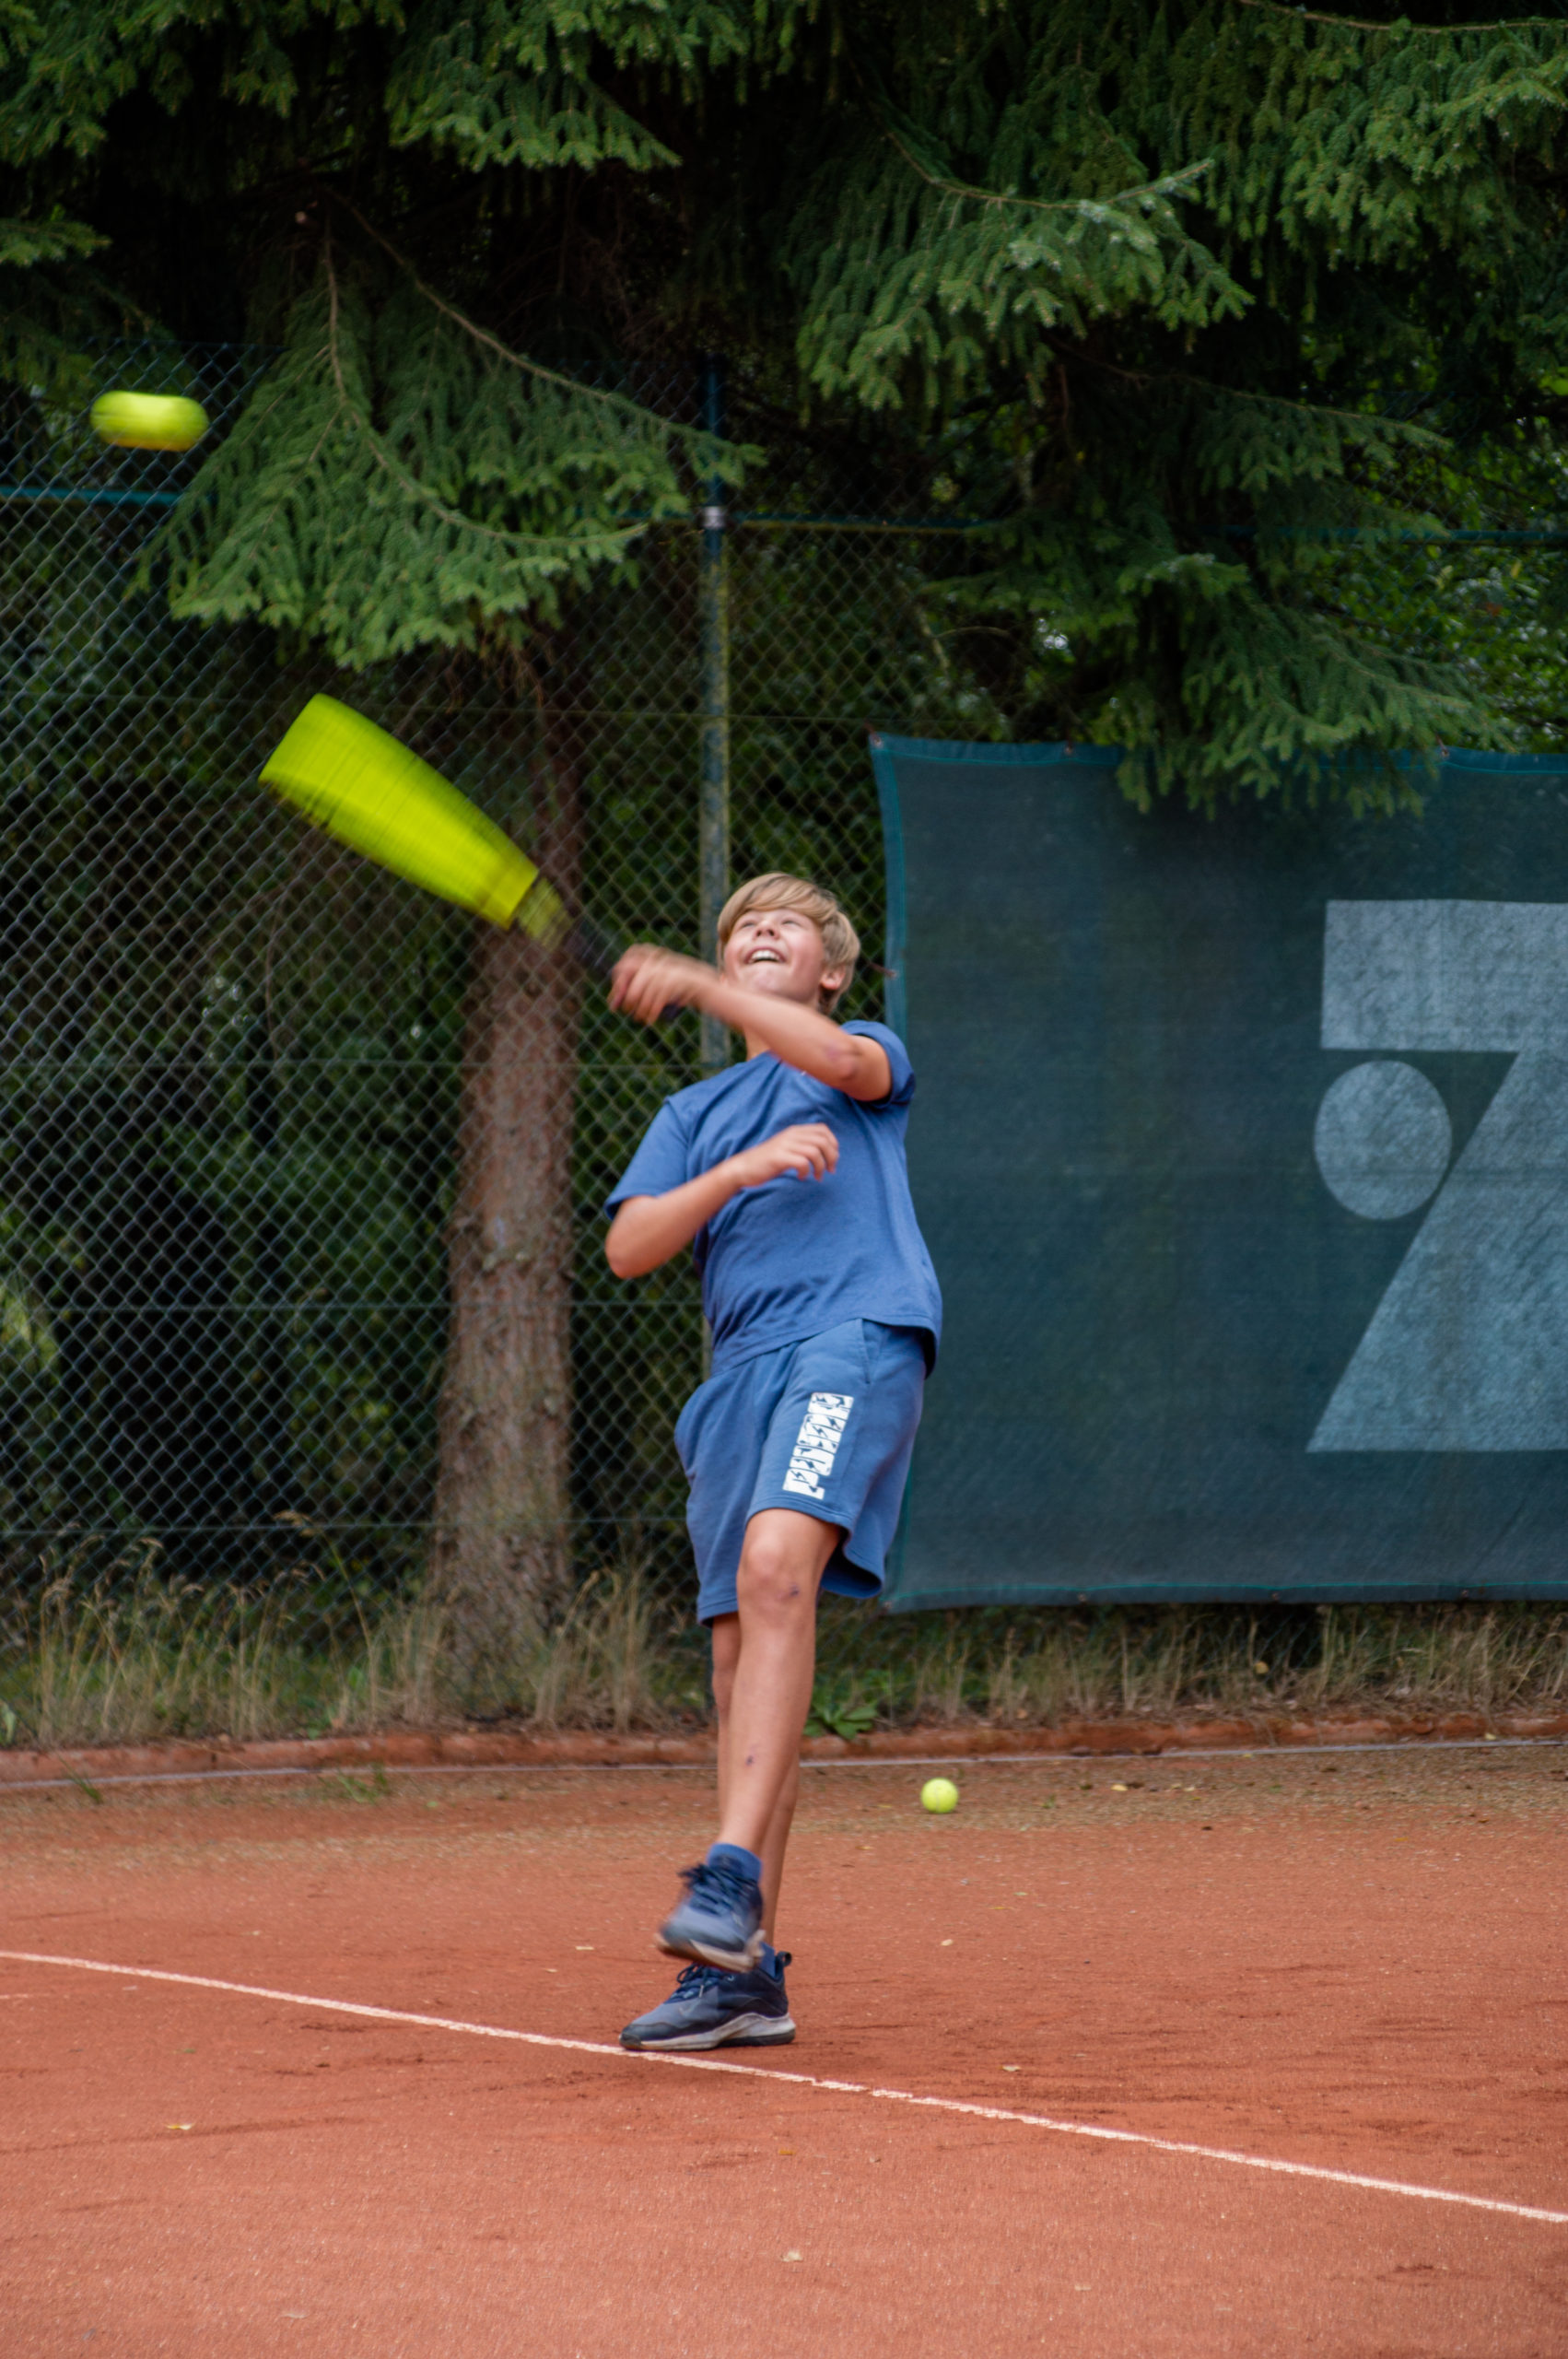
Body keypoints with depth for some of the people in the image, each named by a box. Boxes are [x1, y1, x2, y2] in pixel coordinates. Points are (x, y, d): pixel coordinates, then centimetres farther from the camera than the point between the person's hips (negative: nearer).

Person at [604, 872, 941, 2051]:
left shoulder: (872, 1058, 17)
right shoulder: (693, 1113, 27)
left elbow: (844, 1060, -10)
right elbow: (628, 1246, 10)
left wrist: (694, 984, -16)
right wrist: (738, 1171, -6)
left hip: (856, 1339, -6)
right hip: (744, 1369, 6)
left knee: (775, 1563, -29)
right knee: (742, 1651, 1)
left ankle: (733, 1879, -40)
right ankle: (743, 1973, 2)